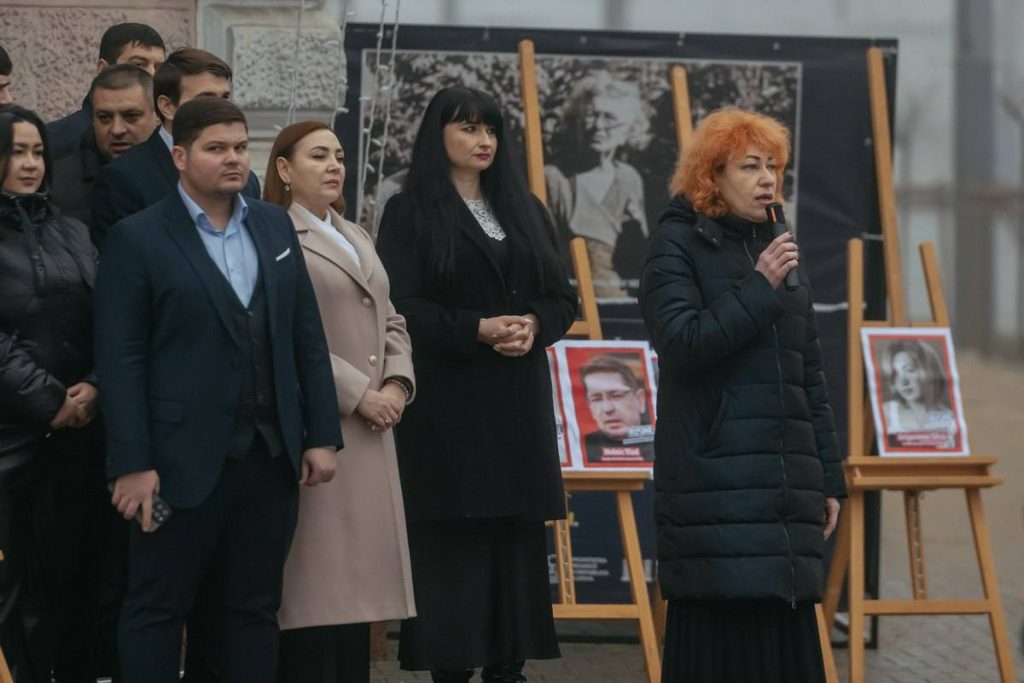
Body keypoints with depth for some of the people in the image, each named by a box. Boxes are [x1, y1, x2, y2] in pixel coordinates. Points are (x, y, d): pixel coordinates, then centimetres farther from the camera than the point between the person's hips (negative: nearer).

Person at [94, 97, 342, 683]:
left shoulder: (275, 226, 11)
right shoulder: (137, 239, -5)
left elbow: (308, 338, 11)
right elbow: (121, 360, -9)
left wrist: (322, 435, 5)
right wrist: (132, 464, -14)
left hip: (272, 456, 5)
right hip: (184, 460, -5)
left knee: (255, 610, 10)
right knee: (158, 608, 3)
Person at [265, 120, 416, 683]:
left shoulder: (357, 239, 22)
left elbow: (390, 324, 21)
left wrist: (397, 384, 3)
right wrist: (358, 395, -14)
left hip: (370, 436, 8)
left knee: (357, 576, 7)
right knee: (316, 584, -8)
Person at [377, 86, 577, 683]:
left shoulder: (524, 209, 16)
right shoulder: (410, 213, 1)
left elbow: (563, 297, 14)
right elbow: (401, 306, -8)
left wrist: (534, 325, -8)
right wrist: (478, 330, -18)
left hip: (519, 401, 5)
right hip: (447, 401, -5)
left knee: (517, 535, 1)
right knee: (453, 539, -7)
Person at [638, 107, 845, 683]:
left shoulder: (778, 249, 18)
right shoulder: (677, 246, 0)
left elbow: (811, 374, 19)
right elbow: (681, 343, -15)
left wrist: (829, 477, 15)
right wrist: (759, 287, -15)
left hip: (787, 480, 6)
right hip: (716, 479, -6)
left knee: (786, 629, 3)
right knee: (722, 633, -9)